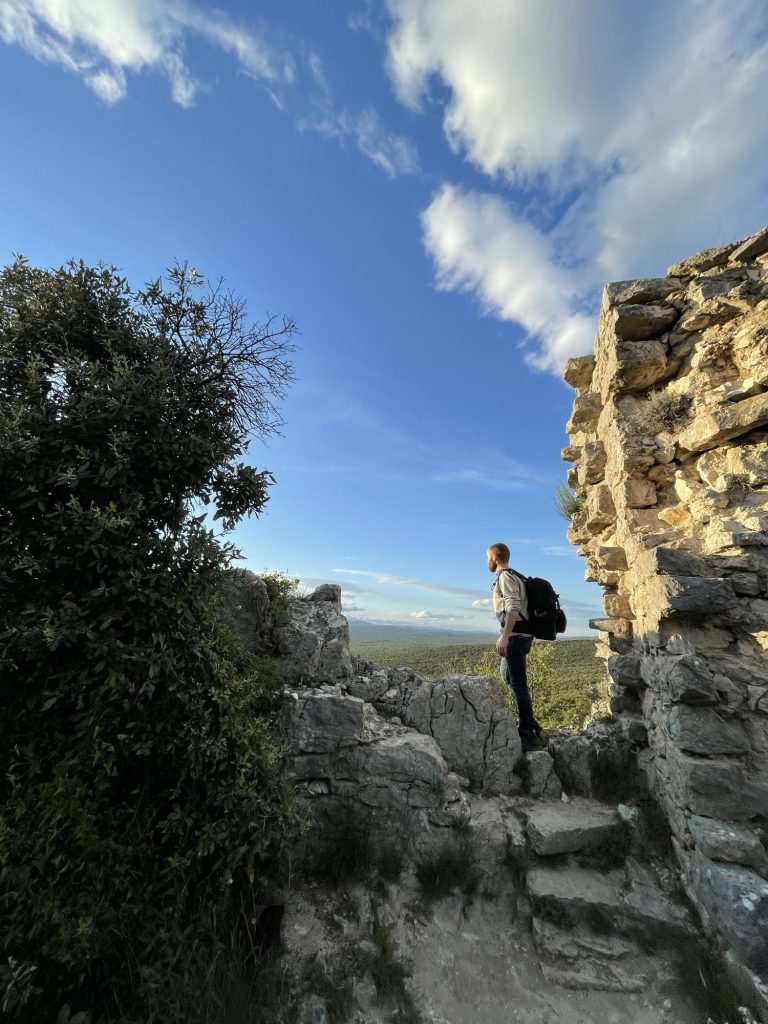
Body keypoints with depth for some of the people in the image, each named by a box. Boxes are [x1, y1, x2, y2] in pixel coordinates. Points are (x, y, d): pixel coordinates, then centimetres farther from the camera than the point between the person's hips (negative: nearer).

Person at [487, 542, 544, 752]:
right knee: (507, 676, 19)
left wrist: (504, 636, -26)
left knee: (518, 684, -3)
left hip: (515, 635, -10)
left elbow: (513, 608, -23)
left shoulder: (505, 577, -12)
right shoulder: (512, 576, 17)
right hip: (518, 635, 10)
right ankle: (530, 724, 27)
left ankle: (529, 735, 6)